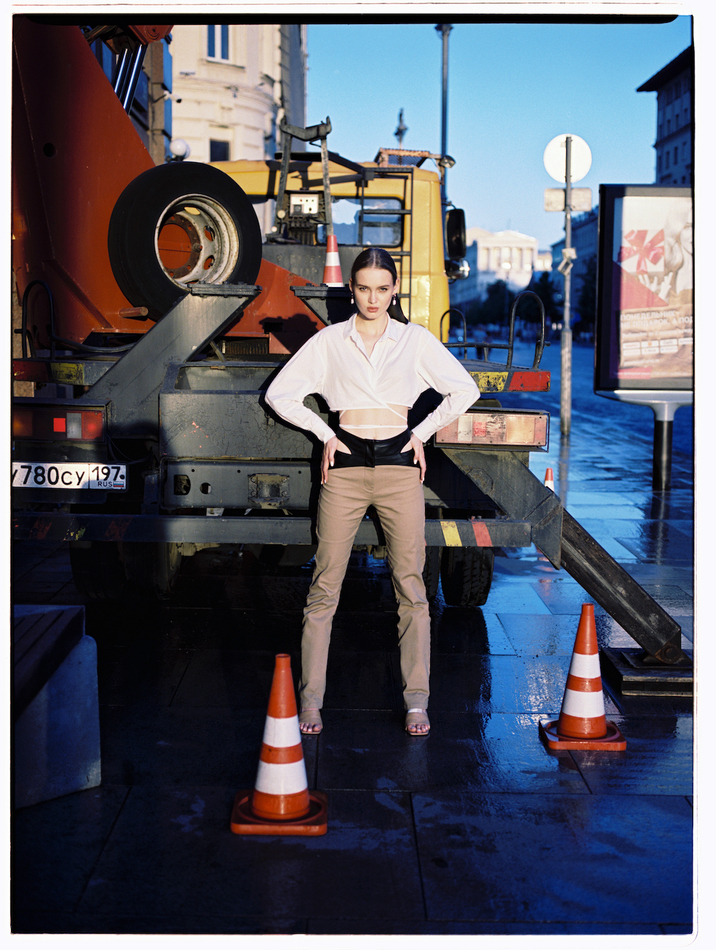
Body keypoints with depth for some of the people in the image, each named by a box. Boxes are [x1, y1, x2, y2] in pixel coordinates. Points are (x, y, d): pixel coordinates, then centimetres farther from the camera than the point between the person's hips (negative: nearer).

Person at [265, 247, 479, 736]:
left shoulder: (416, 339, 6)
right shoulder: (329, 341, 5)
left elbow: (465, 390, 12)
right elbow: (281, 393, 7)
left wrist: (423, 431, 6)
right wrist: (325, 434, 2)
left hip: (399, 464, 1)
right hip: (346, 466, 0)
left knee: (411, 584, -1)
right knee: (325, 585, -1)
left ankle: (417, 700, 8)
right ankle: (311, 700, 7)